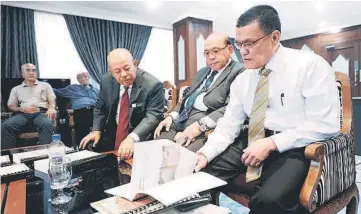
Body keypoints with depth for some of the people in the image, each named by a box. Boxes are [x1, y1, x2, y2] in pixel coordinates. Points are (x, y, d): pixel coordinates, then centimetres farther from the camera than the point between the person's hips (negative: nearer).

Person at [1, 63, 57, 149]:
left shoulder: (45, 85, 24)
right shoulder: (16, 89, 27)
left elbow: (52, 99, 14)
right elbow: (11, 105, 20)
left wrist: (51, 108, -12)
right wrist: (22, 109, -4)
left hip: (41, 112, -2)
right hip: (23, 113, 2)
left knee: (46, 124, -40)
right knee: (6, 125, -32)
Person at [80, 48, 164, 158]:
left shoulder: (153, 85, -18)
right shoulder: (106, 81, -2)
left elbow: (153, 115, -25)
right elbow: (100, 108, 10)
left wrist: (132, 138, -38)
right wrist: (96, 130, -5)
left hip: (141, 139, -5)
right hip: (112, 135, 6)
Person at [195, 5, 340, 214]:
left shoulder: (311, 65, -8)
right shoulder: (242, 79, 8)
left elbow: (325, 124, -13)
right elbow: (229, 124, 5)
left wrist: (270, 143, -21)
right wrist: (205, 154, -12)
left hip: (294, 148, -4)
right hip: (252, 142, 5)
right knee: (201, 172, -12)